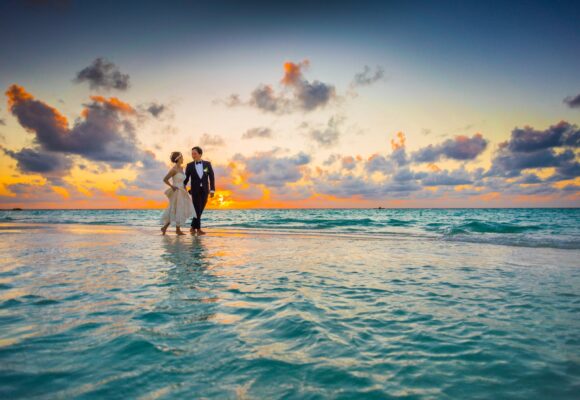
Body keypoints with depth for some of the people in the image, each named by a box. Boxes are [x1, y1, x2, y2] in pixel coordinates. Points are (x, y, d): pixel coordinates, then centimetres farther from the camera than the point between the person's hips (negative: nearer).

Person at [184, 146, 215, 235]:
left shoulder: (207, 164, 2)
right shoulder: (189, 165, 1)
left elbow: (211, 177, 0)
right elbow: (186, 179, 3)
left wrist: (212, 190, -8)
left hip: (205, 191, 2)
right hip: (195, 191, -2)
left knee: (200, 210, 6)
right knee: (197, 210, -8)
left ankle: (193, 227, 21)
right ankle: (198, 229, -2)